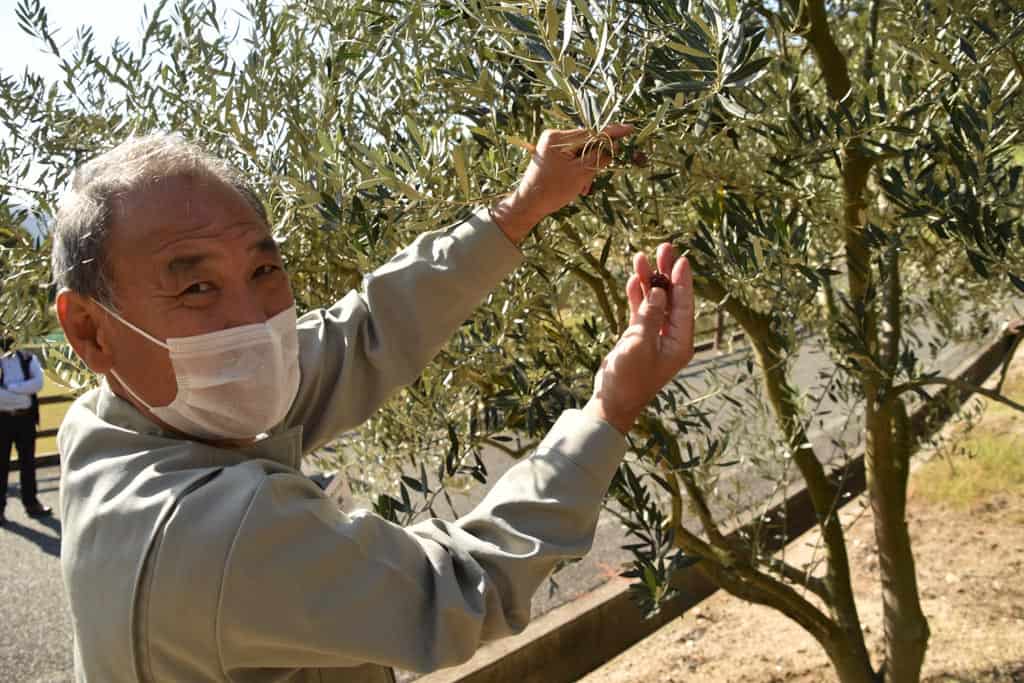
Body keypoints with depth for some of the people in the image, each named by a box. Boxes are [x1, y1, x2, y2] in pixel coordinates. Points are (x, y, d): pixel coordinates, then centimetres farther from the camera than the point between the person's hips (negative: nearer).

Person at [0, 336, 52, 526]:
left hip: (25, 417, 3)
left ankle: (31, 503, 23)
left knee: (28, 461, 12)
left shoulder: (28, 359, 3)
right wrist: (22, 396, -20)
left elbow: (38, 383, -10)